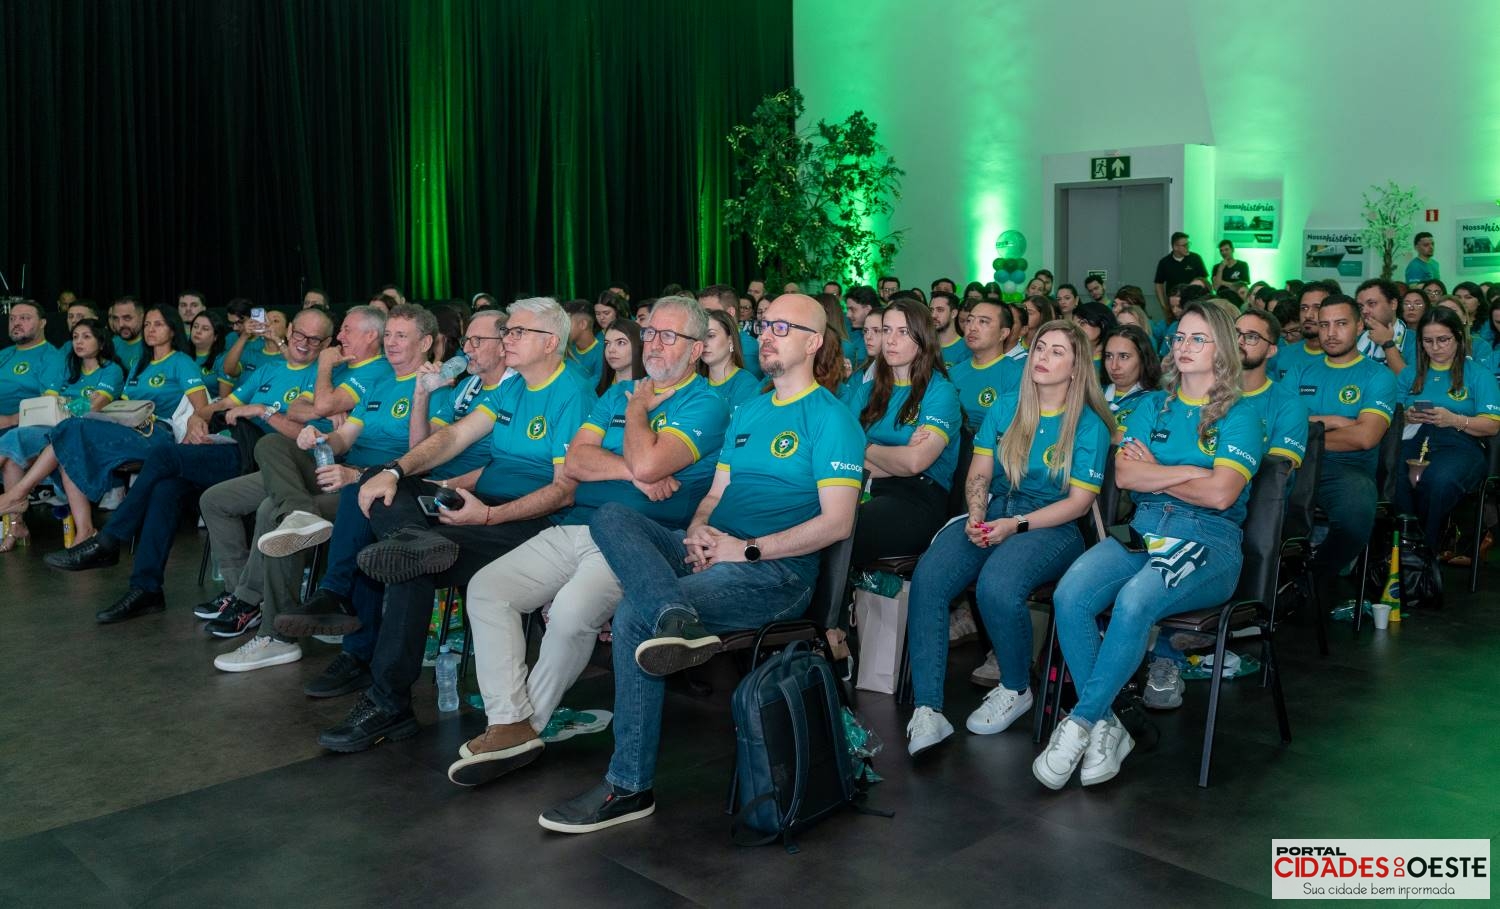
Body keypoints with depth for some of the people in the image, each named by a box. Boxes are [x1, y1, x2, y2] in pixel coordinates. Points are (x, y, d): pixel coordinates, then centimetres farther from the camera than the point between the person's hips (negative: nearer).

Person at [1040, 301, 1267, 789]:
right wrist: (1191, 471, -5)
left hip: (1208, 544, -4)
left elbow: (1220, 494, -11)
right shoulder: (1153, 406, 18)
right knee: (1069, 595, -27)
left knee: (1134, 601, -36)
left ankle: (1080, 723, -24)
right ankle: (1105, 726, -19)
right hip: (1141, 532, 4)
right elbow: (1124, 474, 3)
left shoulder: (1240, 418, 5)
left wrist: (1153, 473, 1)